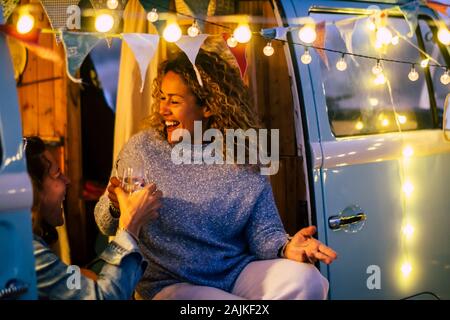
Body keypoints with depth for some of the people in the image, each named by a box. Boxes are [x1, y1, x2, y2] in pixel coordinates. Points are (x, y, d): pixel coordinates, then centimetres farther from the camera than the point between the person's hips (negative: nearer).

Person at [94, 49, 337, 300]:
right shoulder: (142, 149, -2)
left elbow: (264, 230, 0)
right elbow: (107, 226, 6)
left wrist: (286, 248, -23)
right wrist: (116, 208, -18)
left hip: (238, 273, 3)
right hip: (171, 284, -2)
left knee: (305, 279, -24)